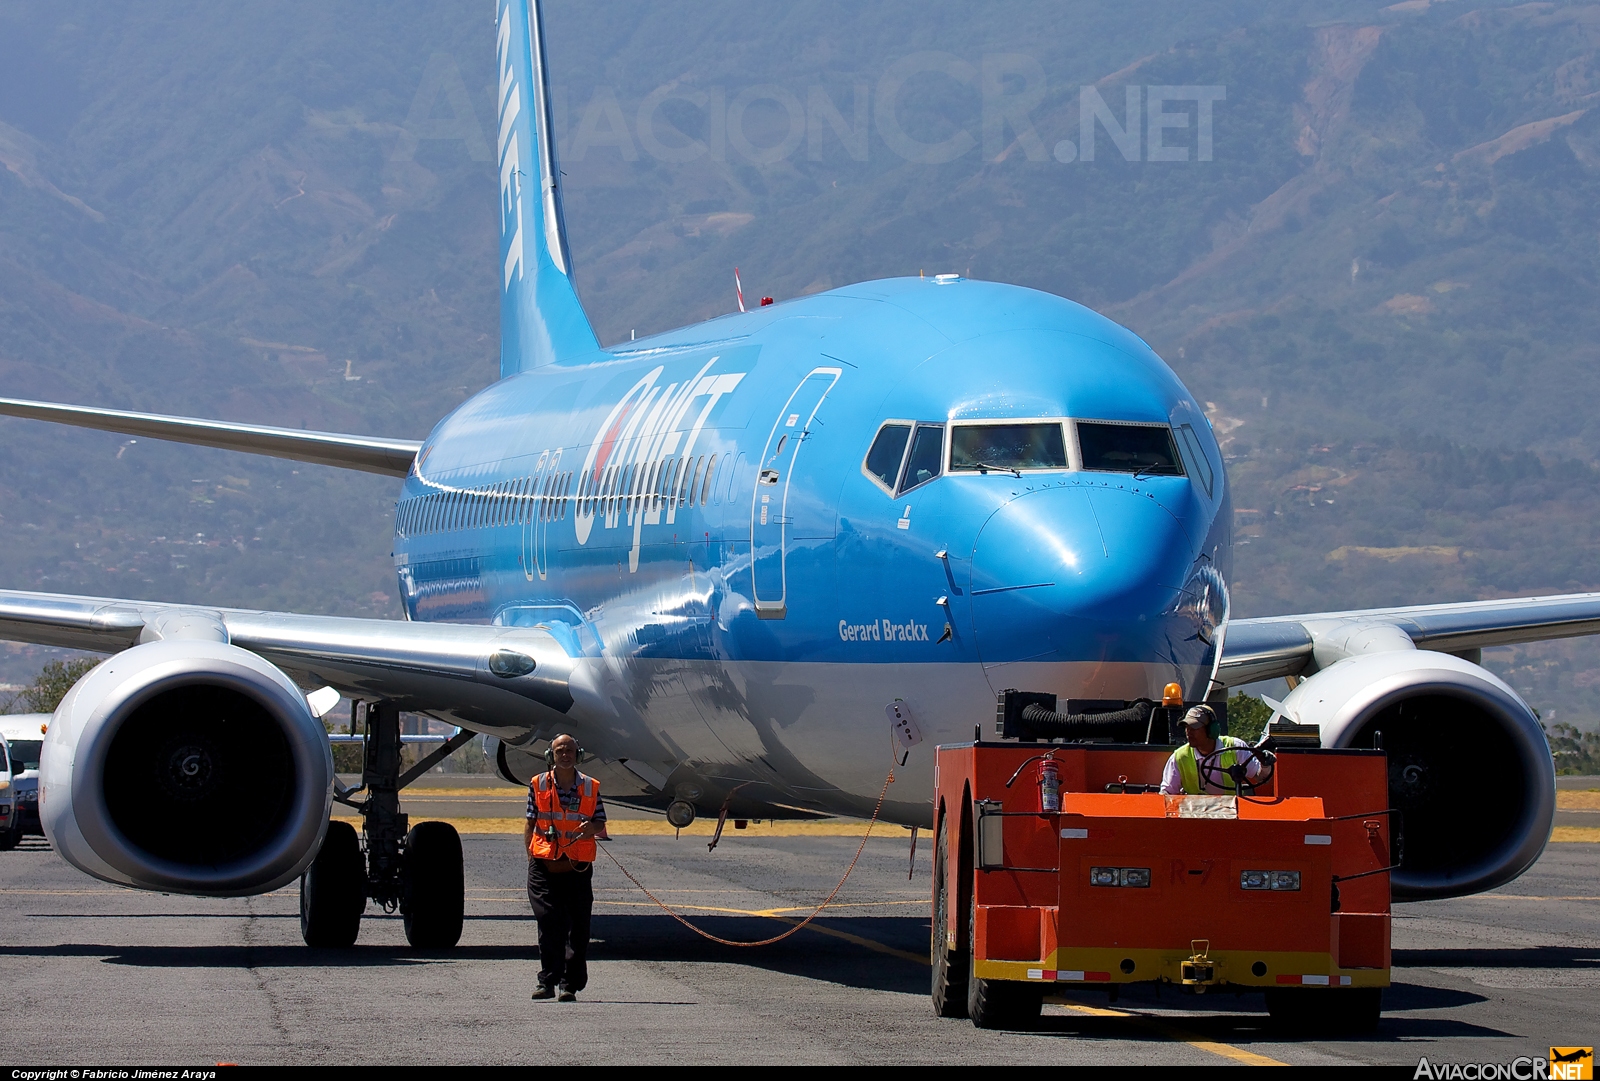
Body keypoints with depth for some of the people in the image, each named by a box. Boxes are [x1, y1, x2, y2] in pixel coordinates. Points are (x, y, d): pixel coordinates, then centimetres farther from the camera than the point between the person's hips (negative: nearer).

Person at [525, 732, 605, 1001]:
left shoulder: (591, 787, 8)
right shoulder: (538, 785, 7)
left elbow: (600, 824, 11)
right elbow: (530, 824, 9)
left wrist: (592, 828, -12)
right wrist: (530, 856, 0)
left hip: (578, 868, 1)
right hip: (544, 865, -1)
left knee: (578, 927, 0)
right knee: (548, 923, -6)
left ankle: (570, 984, 7)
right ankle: (548, 981, -3)